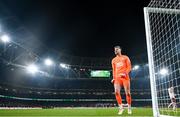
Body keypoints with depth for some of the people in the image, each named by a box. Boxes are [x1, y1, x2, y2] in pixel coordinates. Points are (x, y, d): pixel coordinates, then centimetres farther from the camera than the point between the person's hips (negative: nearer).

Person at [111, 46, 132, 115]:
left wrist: (125, 73, -15)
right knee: (116, 92, -17)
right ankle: (121, 107, -6)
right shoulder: (113, 60, 19)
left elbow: (129, 67, 3)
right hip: (117, 77, 2)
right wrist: (114, 78, 6)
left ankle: (129, 108, 14)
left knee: (127, 92, -2)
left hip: (125, 77, -2)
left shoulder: (125, 57, 10)